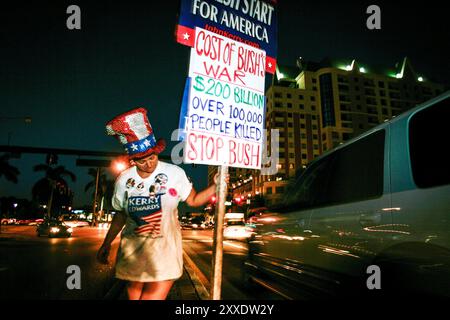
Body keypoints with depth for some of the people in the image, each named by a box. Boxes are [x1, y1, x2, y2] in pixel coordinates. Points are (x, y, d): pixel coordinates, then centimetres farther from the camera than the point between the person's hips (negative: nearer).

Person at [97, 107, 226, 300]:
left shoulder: (174, 173, -7)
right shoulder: (124, 180, 1)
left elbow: (194, 200, 1)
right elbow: (121, 215, 13)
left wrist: (215, 185, -14)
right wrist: (106, 244, 14)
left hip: (164, 249, -3)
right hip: (132, 251, 3)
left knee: (153, 297, -9)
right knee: (134, 296, 12)